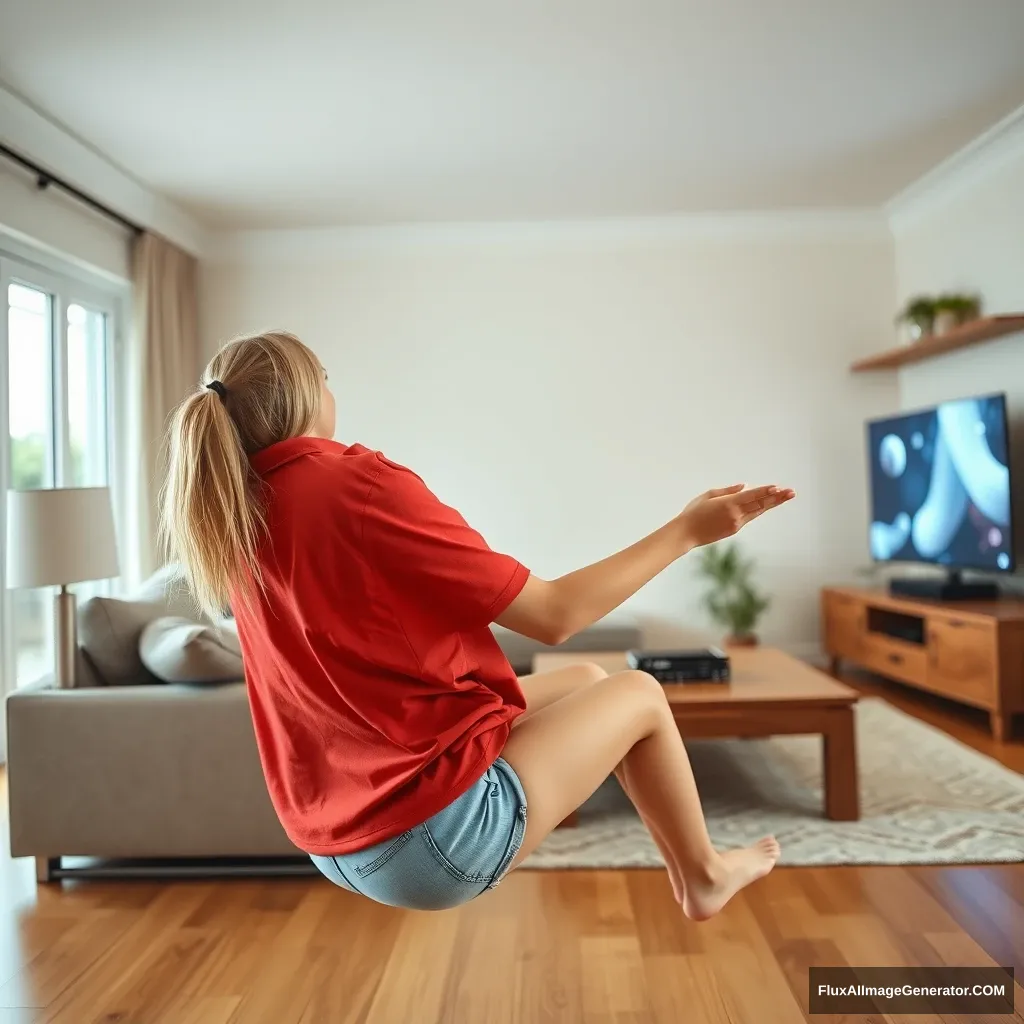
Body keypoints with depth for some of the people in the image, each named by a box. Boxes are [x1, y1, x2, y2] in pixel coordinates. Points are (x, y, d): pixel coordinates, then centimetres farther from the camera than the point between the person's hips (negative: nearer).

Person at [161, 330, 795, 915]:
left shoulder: (236, 517, 2)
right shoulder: (359, 482, -21)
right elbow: (554, 616, -17)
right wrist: (687, 531, -7)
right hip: (430, 833, -8)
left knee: (587, 680, 21)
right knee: (640, 695, 11)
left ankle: (683, 868, 39)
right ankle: (703, 876, 35)